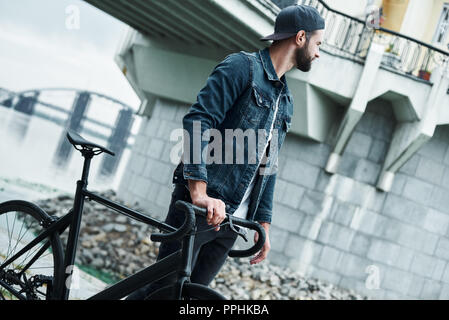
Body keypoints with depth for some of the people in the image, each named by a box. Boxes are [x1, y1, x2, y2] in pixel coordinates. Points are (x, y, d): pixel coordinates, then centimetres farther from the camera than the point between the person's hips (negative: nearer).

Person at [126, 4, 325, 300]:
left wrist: (263, 223, 15)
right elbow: (197, 123, -17)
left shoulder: (285, 101, 20)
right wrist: (200, 192, -28)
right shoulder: (242, 67, -5)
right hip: (201, 206, -7)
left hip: (232, 219, 7)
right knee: (163, 289, -6)